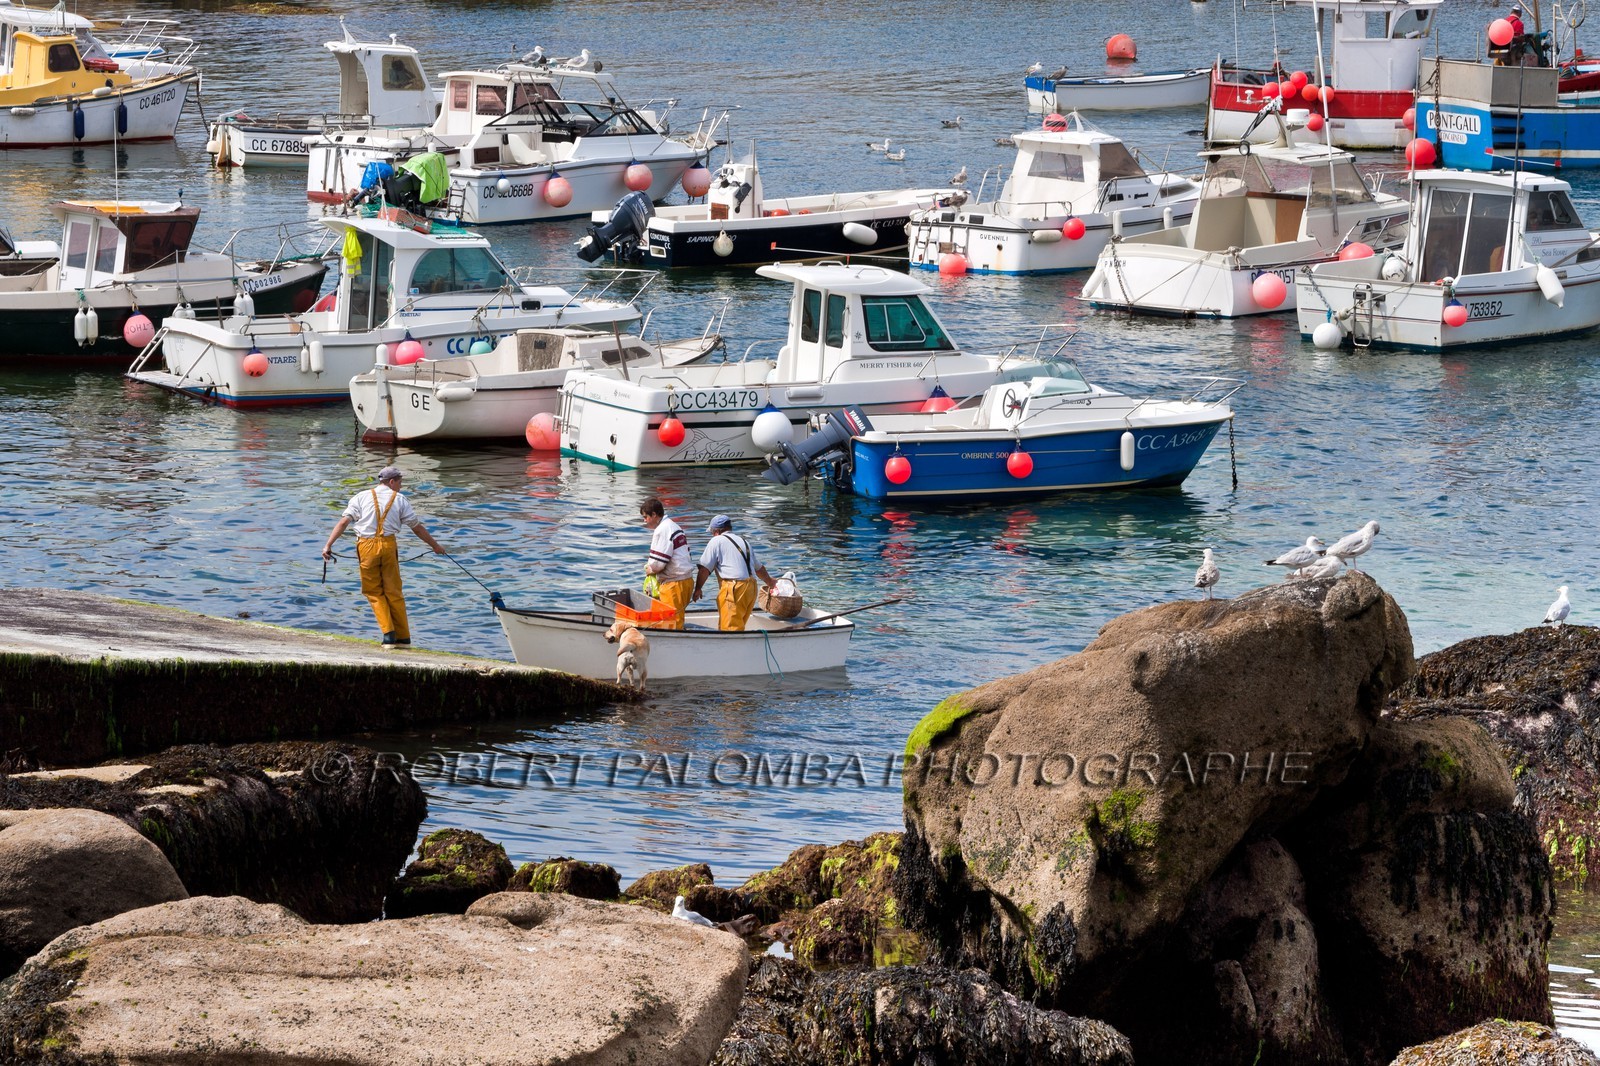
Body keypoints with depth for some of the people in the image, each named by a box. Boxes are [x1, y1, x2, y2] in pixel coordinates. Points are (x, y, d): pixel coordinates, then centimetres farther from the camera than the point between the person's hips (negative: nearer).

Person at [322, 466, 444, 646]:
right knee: (393, 592, 10)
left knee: (374, 592, 10)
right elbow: (417, 528, 13)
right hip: (388, 545, 0)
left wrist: (328, 545, -3)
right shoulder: (400, 500, 9)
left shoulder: (362, 497, 9)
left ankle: (388, 632, -3)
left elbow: (344, 522, -1)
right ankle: (403, 636, 14)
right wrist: (435, 546, 25)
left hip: (367, 547, 0)